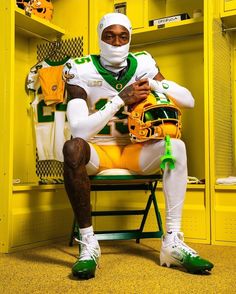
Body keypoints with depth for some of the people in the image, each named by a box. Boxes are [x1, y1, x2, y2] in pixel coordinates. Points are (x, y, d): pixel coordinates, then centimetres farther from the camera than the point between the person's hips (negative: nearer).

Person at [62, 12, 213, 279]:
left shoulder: (143, 64, 0)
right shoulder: (82, 71, -11)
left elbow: (189, 100, -1)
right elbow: (78, 129, -24)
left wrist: (155, 84, -17)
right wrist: (120, 100, -28)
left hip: (134, 150, 3)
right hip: (98, 150, -3)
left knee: (176, 146, -23)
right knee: (73, 148, -36)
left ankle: (173, 242, -21)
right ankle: (87, 242, -24)